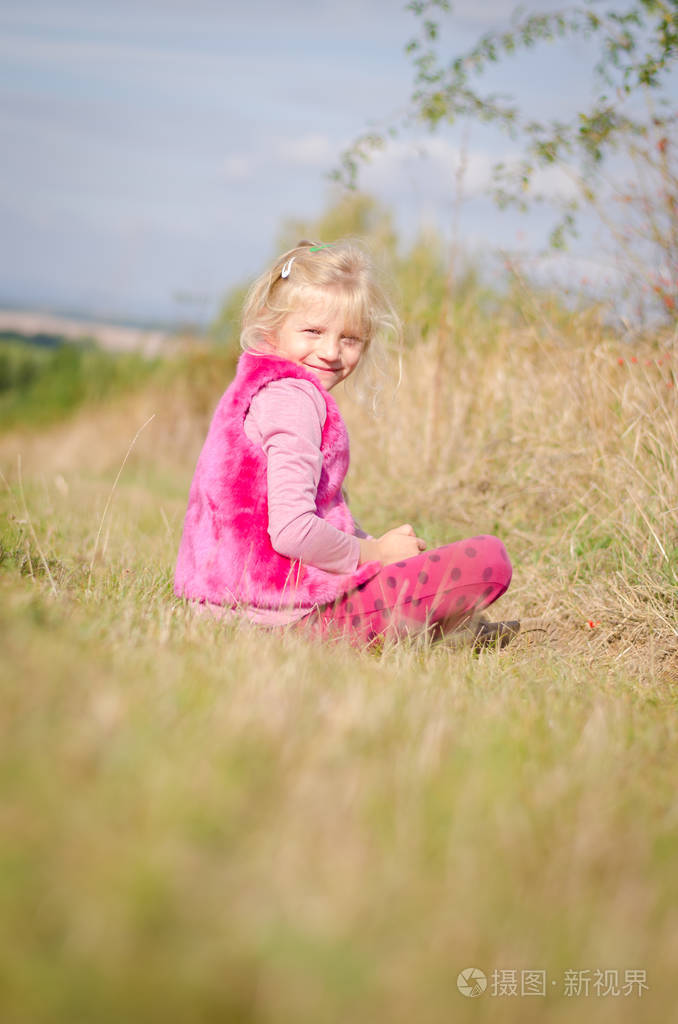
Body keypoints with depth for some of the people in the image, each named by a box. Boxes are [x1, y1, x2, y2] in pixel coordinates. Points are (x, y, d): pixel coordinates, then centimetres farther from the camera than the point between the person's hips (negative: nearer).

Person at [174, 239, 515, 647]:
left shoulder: (258, 386, 17)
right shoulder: (293, 398, -16)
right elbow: (292, 531, -26)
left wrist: (370, 542, 9)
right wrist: (375, 552, -9)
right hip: (291, 608, -10)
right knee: (489, 559, -14)